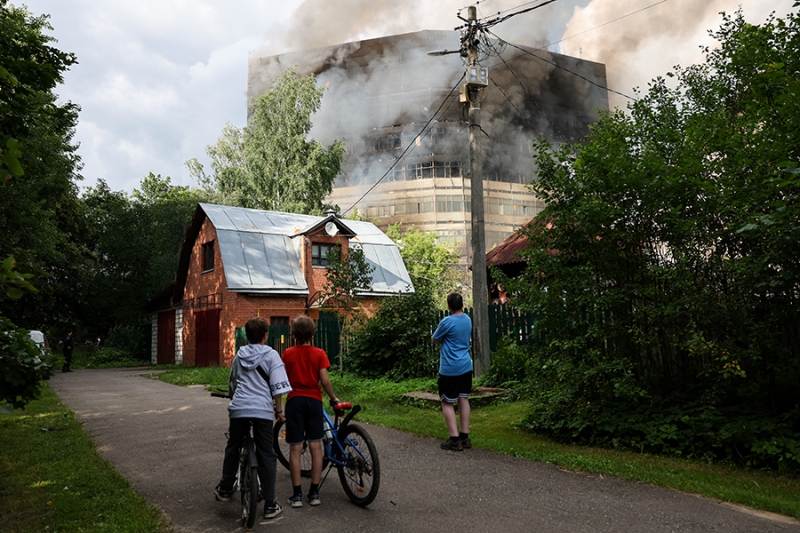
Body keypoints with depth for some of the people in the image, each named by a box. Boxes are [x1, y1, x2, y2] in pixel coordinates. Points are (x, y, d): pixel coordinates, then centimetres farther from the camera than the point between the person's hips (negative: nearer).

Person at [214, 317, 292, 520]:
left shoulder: (239, 355, 14)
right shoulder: (271, 355, -1)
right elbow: (277, 387, -7)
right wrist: (279, 409, 4)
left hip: (238, 408, 4)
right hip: (262, 410, -4)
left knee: (233, 448, 23)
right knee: (266, 456, 3)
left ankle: (225, 489, 36)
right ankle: (270, 505, 5)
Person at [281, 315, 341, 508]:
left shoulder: (288, 353, -2)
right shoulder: (319, 353, -3)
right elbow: (324, 380, -9)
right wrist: (334, 398, 5)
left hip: (294, 401, 0)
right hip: (314, 401, 0)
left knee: (295, 448, 4)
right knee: (316, 447, 7)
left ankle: (297, 494, 7)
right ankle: (314, 493, 11)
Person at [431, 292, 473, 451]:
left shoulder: (447, 322, -17)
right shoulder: (467, 319, 6)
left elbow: (434, 340, -3)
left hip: (450, 368, -7)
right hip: (466, 366, 7)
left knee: (447, 402, 1)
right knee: (464, 399, 11)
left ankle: (455, 440, 0)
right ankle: (465, 437, 16)